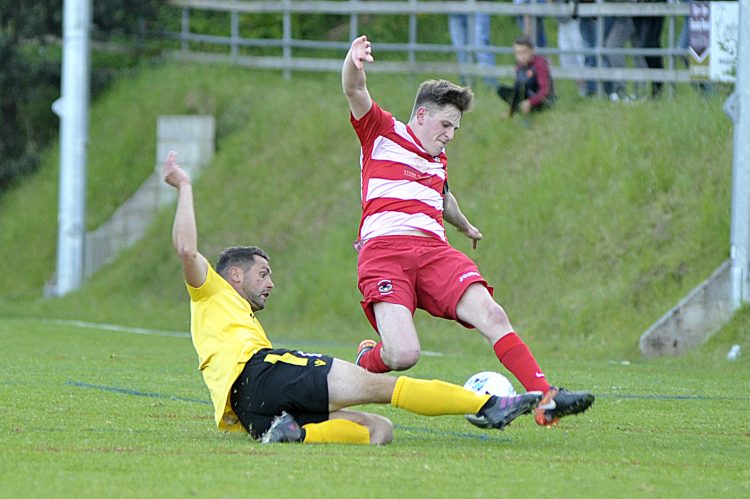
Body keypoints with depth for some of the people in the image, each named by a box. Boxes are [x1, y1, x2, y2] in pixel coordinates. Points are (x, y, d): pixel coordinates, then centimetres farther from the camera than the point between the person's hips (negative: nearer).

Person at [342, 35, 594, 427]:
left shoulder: (439, 160, 30)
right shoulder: (383, 133, 10)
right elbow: (354, 92, -8)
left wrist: (465, 226, 71)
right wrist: (353, 63, -31)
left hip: (434, 251, 6)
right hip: (384, 252, -6)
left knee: (491, 315, -19)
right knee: (403, 355, -23)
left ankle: (544, 399, -24)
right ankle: (364, 361, 13)